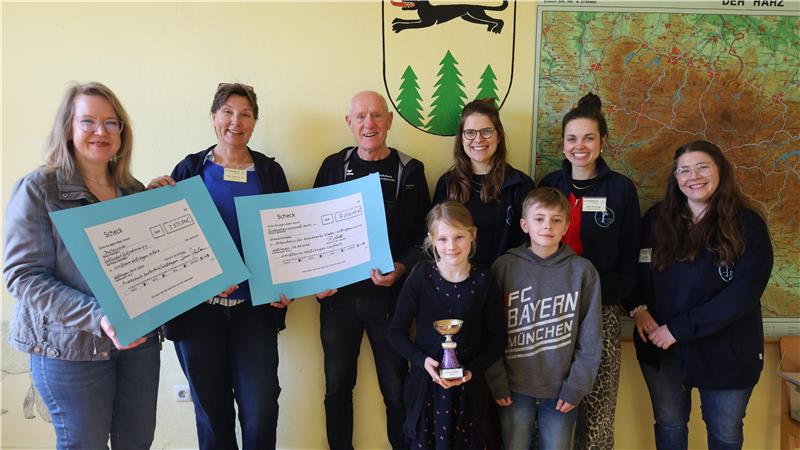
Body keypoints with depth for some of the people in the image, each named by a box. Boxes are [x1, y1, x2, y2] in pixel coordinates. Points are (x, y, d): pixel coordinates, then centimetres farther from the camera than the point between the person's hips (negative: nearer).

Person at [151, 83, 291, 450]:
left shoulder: (270, 171, 7)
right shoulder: (190, 168, 5)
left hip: (254, 306, 0)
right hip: (197, 306, 0)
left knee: (261, 412, -1)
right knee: (211, 411, 10)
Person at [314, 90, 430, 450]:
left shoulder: (410, 171, 0)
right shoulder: (333, 166, 5)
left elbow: (423, 235, 0)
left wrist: (401, 269, -17)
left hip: (389, 294, -1)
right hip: (337, 294, 2)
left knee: (395, 387, 8)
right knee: (337, 386, 13)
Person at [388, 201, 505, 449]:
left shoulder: (483, 281, -7)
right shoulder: (421, 276, -9)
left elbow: (498, 338, 1)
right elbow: (396, 331, -3)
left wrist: (473, 370, -12)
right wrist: (422, 360, -16)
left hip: (469, 386, 1)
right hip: (426, 383, 0)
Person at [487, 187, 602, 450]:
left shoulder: (583, 271, -4)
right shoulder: (504, 267, -5)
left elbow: (589, 338, -1)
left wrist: (576, 387, -5)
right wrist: (497, 381, -4)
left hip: (561, 391, 0)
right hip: (515, 389, 0)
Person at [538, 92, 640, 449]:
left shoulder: (621, 188, 1)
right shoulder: (548, 185, 7)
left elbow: (629, 255, 4)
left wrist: (614, 294, -9)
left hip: (601, 311, -1)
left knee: (596, 409, 2)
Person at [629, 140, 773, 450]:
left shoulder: (747, 225, -10)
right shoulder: (657, 219, 0)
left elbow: (744, 293, -18)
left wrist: (680, 328, -21)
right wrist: (637, 308, -11)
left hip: (724, 351, -2)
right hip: (661, 347, 2)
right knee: (669, 424, 18)